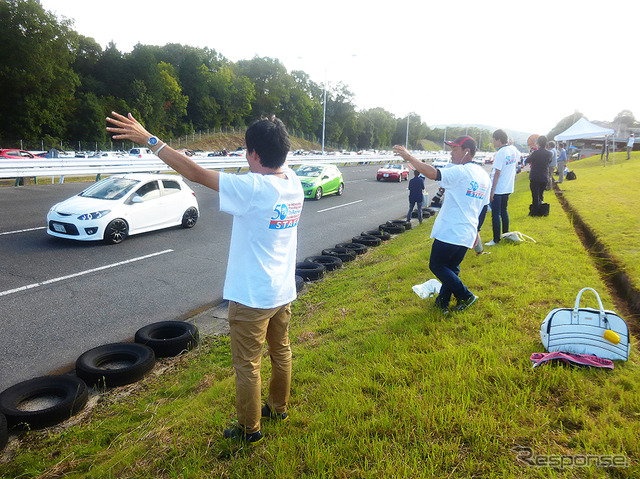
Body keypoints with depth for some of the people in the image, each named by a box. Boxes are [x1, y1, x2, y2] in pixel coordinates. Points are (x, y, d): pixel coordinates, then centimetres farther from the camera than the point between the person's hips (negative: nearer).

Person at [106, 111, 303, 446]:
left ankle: (249, 429, 27)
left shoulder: (252, 188, -25)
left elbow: (195, 173, -22)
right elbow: (282, 162, 21)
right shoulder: (294, 183, -4)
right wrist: (276, 139, 35)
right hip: (284, 292, 8)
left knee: (247, 365, 10)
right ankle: (278, 407, 44)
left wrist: (148, 139, -14)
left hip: (252, 296, -8)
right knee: (281, 352, 24)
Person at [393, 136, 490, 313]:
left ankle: (465, 296, 10)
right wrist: (476, 232, 27)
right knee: (452, 268, 17)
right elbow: (483, 208, 18)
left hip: (450, 232, -8)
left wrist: (409, 157, -22)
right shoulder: (484, 176, 12)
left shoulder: (461, 172, -15)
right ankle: (443, 302, 24)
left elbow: (433, 173, -28)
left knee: (436, 265, 7)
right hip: (467, 234, 9)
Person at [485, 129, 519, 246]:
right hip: (508, 187, 9)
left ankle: (496, 239, -1)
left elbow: (497, 173, -20)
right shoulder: (513, 149, 5)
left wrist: (492, 190, -17)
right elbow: (517, 159, 28)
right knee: (503, 211, 21)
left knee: (495, 214, -4)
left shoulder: (500, 153, -19)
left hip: (498, 188, -9)